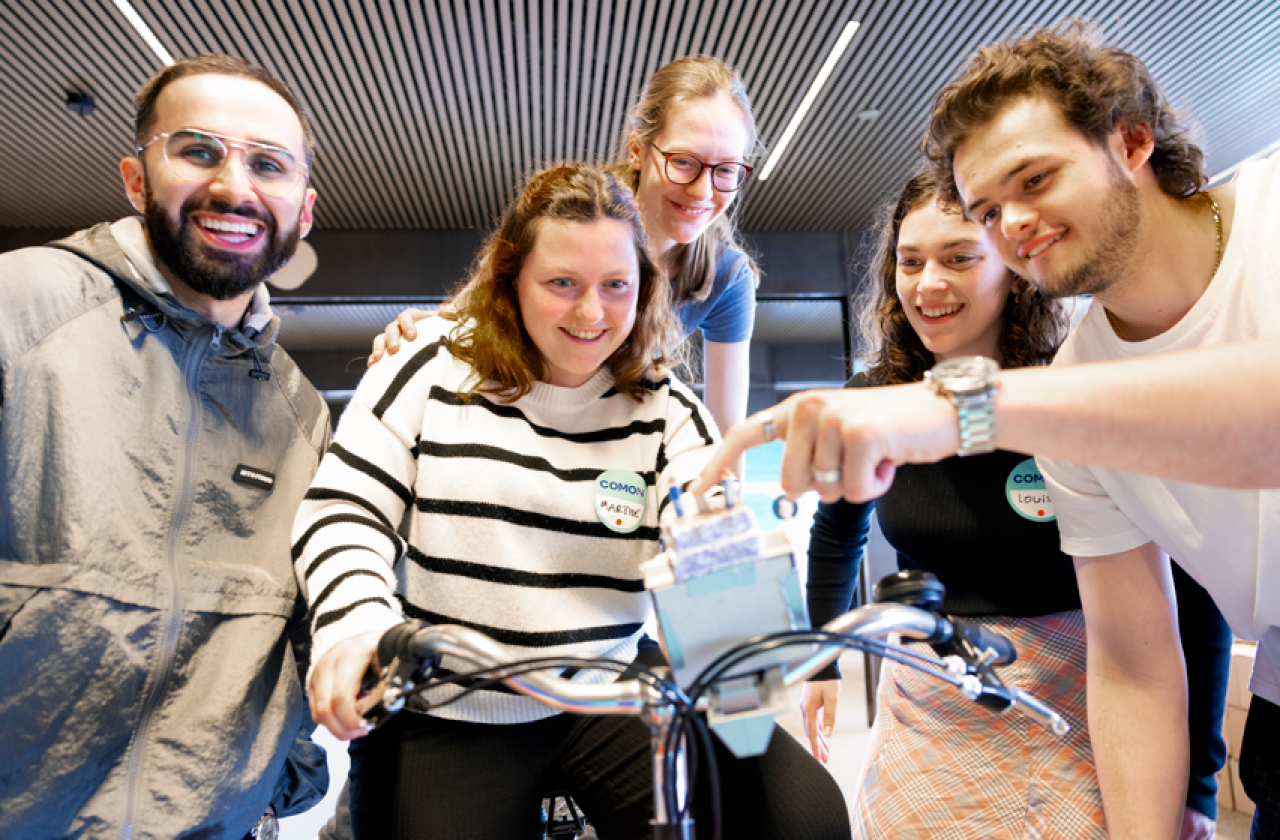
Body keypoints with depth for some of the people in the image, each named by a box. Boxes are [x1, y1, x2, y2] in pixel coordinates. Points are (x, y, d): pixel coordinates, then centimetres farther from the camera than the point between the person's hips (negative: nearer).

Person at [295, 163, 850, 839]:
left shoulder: (667, 411, 2)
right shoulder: (431, 367, -2)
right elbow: (342, 510, -3)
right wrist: (356, 623, -23)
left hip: (610, 698, 1)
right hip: (438, 715, 0)